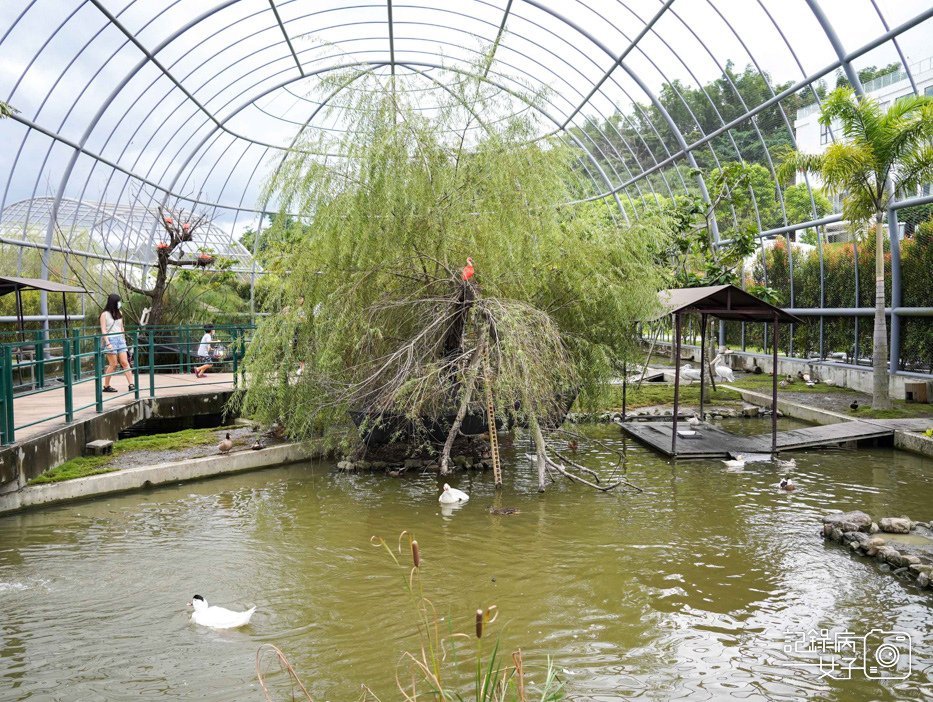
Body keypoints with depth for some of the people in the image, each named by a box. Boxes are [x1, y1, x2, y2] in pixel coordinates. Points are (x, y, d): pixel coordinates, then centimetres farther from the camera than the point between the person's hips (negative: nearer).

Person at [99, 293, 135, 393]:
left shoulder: (119, 313, 14)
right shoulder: (105, 314, -3)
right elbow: (103, 330, -8)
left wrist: (124, 340, 19)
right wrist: (107, 343, -16)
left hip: (120, 339, 5)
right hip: (110, 340, -5)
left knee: (125, 362, -3)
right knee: (113, 364, -5)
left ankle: (131, 385, -8)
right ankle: (106, 386, 8)